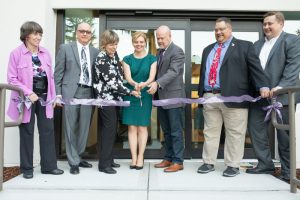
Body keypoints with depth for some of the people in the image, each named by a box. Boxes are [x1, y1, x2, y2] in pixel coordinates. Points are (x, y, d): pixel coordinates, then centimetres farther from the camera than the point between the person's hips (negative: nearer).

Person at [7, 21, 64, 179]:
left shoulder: (45, 53, 6)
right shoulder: (16, 53, -7)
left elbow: (50, 76, 9)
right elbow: (12, 79, -9)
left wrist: (53, 96, 6)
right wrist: (28, 93, -18)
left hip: (44, 96, 4)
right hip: (27, 98, -4)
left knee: (48, 130, 6)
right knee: (27, 132, 8)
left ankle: (49, 165, 19)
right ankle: (27, 168, 23)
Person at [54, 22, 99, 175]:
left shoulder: (95, 52, 13)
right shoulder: (65, 48, 6)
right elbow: (58, 73, 3)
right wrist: (58, 94, -4)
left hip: (88, 93, 3)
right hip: (70, 92, -3)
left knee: (84, 127, 7)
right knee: (71, 128, 1)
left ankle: (77, 157, 23)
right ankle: (74, 162, 11)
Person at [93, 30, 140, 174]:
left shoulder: (114, 54, 8)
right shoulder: (101, 59, -16)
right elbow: (111, 82, -20)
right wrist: (130, 92, -17)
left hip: (114, 97, 8)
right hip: (106, 97, -8)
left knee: (111, 129, 12)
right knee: (109, 129, -6)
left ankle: (108, 159, 22)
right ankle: (104, 164, 4)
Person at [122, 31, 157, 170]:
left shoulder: (152, 59, 4)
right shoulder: (127, 59, 6)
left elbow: (152, 77, -9)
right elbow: (128, 77, -7)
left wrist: (144, 84, -32)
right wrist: (135, 84, -30)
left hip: (145, 95, -1)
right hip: (130, 95, 1)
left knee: (142, 127, 3)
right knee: (132, 127, 2)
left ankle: (140, 157, 11)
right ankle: (133, 158, 9)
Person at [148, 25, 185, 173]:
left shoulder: (177, 52, -10)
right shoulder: (159, 52, 16)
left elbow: (173, 72, -23)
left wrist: (157, 83, -34)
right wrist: (154, 85, 12)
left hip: (173, 97, -8)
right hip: (161, 98, 8)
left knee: (176, 131, 0)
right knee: (166, 131, 14)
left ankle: (178, 161, 9)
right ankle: (169, 158, 25)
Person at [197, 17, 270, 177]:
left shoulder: (244, 46, 7)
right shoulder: (208, 49, 22)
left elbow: (255, 67, -2)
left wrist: (263, 86, -16)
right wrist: (200, 93, 15)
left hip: (233, 97, -4)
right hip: (209, 97, 5)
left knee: (234, 133, 2)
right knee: (210, 132, 9)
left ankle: (233, 165, 14)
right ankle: (208, 163, 20)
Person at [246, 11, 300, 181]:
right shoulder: (257, 44, 17)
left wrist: (281, 86, -24)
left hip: (281, 96, -6)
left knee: (284, 134, 4)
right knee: (255, 129, 7)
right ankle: (265, 164, 21)